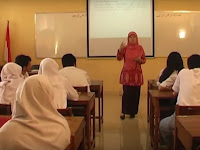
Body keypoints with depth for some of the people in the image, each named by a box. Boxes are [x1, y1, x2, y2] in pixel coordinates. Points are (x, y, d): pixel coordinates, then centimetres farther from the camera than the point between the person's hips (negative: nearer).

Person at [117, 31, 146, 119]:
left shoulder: (140, 48, 4)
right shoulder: (125, 48, 2)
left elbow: (144, 60, 10)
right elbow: (119, 58, -6)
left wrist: (140, 60, -12)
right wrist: (120, 50, -21)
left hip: (137, 73, 1)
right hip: (126, 73, -1)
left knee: (135, 93, 3)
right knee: (126, 93, -5)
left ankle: (133, 112, 15)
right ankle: (124, 112, 5)